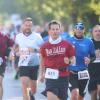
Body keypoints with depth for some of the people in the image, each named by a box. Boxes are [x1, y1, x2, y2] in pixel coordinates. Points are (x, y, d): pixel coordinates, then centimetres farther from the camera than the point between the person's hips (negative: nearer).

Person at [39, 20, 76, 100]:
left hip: (63, 76, 1)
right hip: (50, 76, -1)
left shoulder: (67, 45, 1)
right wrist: (41, 74, 14)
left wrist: (69, 61, -17)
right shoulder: (44, 46, 3)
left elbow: (73, 60, 5)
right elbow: (42, 61, 16)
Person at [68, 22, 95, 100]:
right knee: (74, 93, -21)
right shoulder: (68, 41, -1)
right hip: (71, 72, -2)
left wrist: (89, 60, -13)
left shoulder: (88, 42, 2)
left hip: (83, 73, 2)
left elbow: (93, 56, 9)